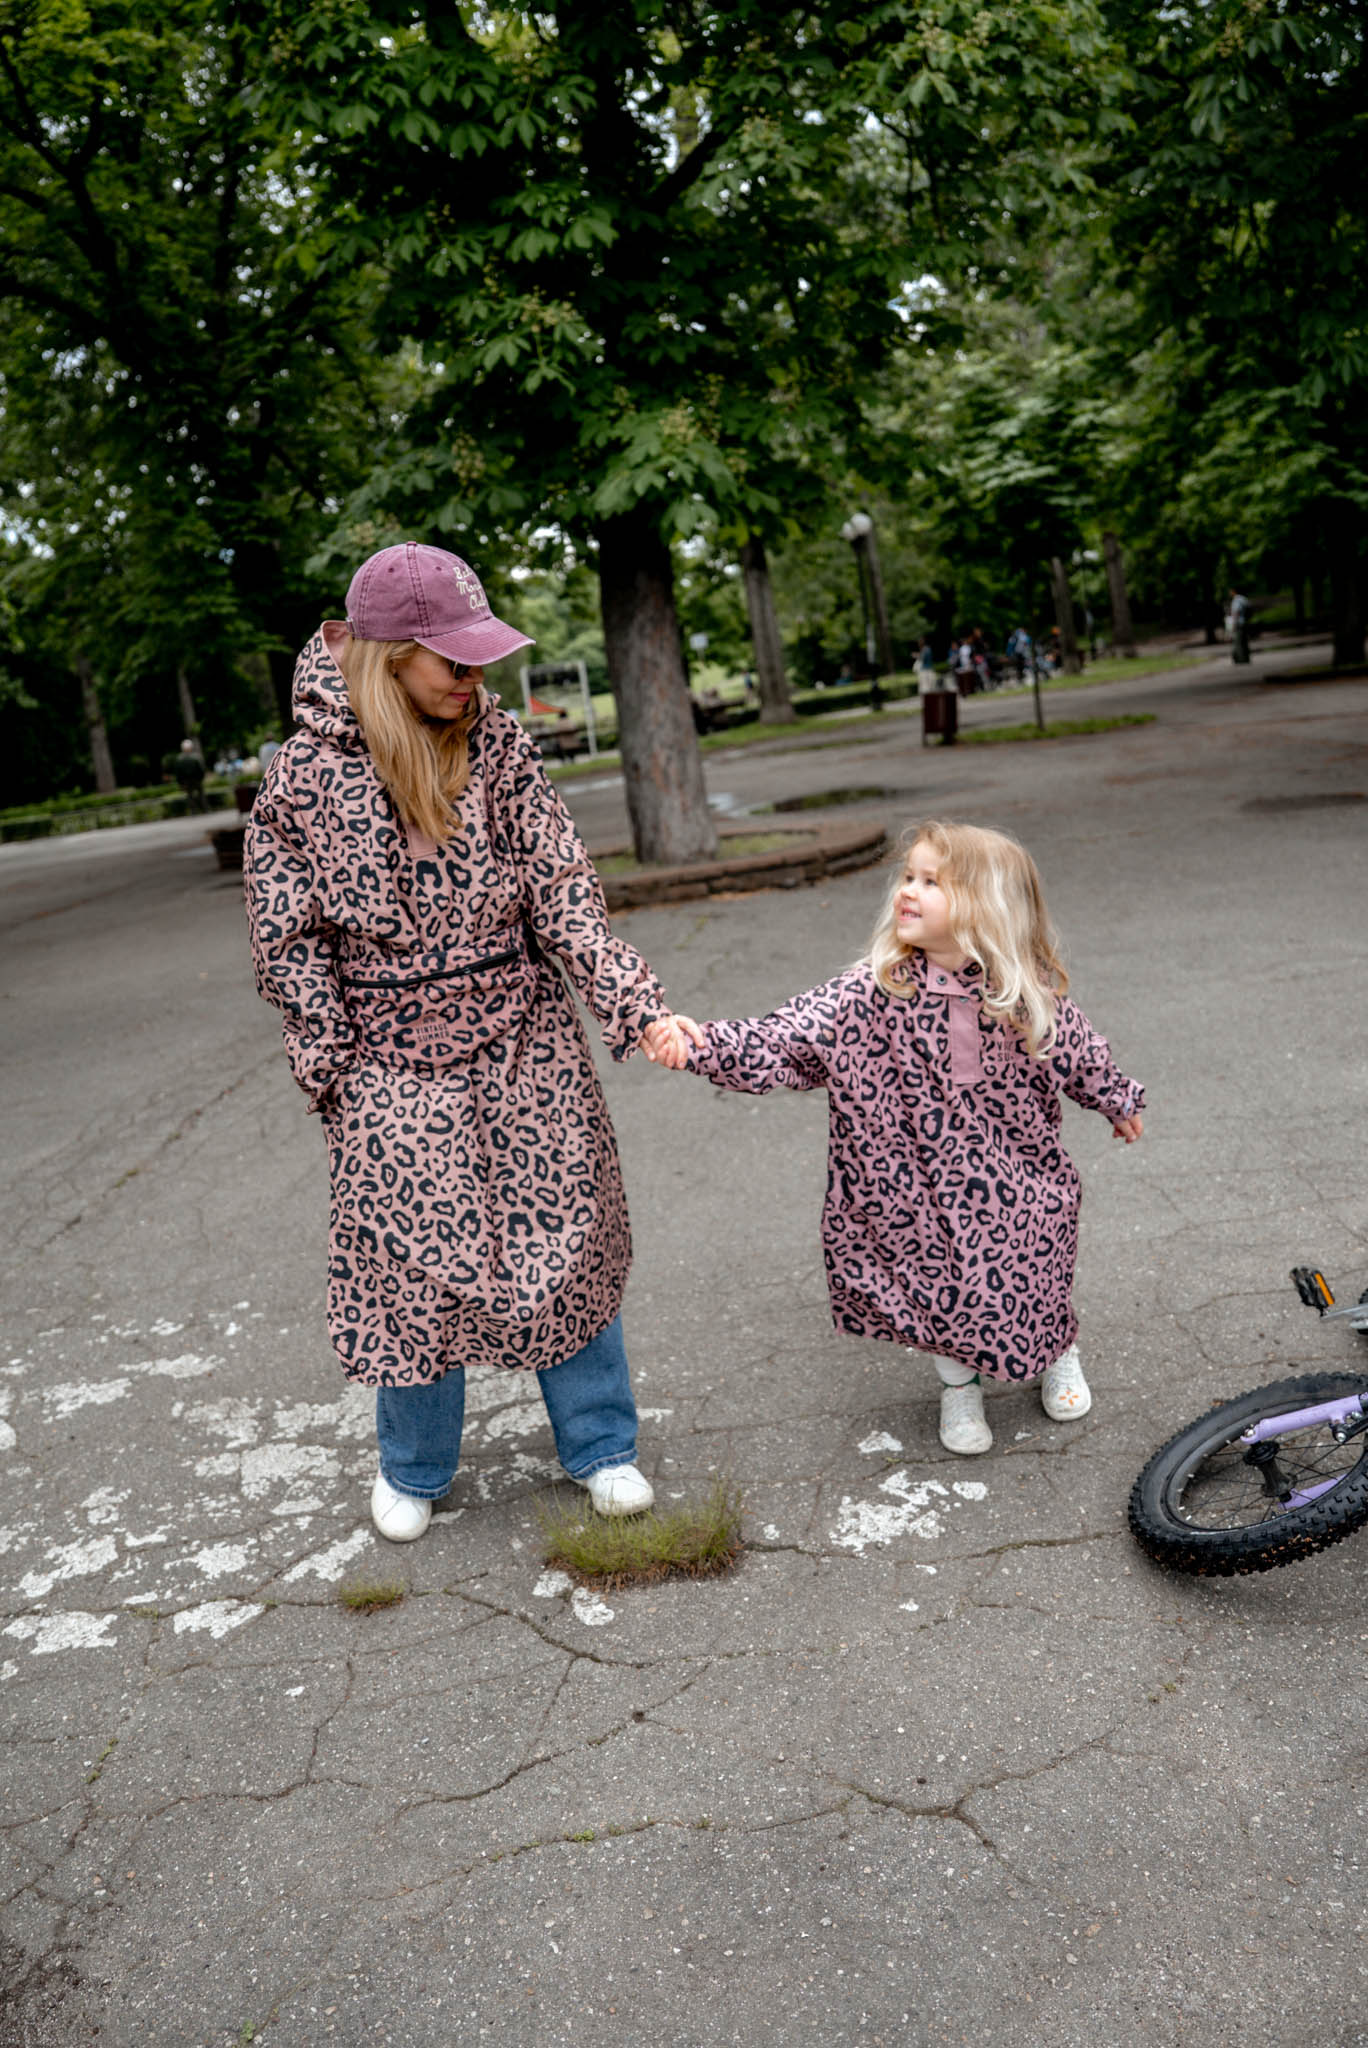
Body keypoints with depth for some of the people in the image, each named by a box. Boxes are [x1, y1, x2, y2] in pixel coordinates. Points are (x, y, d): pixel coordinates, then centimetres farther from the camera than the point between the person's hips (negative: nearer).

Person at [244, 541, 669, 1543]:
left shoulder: (499, 742, -2)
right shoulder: (308, 771, -8)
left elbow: (561, 891, -5)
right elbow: (291, 936, -1)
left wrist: (631, 998, -16)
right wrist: (331, 1063, -5)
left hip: (525, 1042, 2)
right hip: (393, 1055, -2)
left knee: (566, 1236, 8)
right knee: (411, 1260, 5)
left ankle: (600, 1446, 28)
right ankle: (414, 1469, 30)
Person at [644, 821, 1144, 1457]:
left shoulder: (1029, 993, -13)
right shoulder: (876, 990, -19)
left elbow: (1079, 1051, 7)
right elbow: (791, 1034, -29)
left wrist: (1119, 1102, 23)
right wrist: (704, 1044, -44)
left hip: (1016, 1180, 1)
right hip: (921, 1183, 0)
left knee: (1029, 1283, 11)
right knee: (937, 1285, 8)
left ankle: (1059, 1355, 45)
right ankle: (959, 1384, 38)